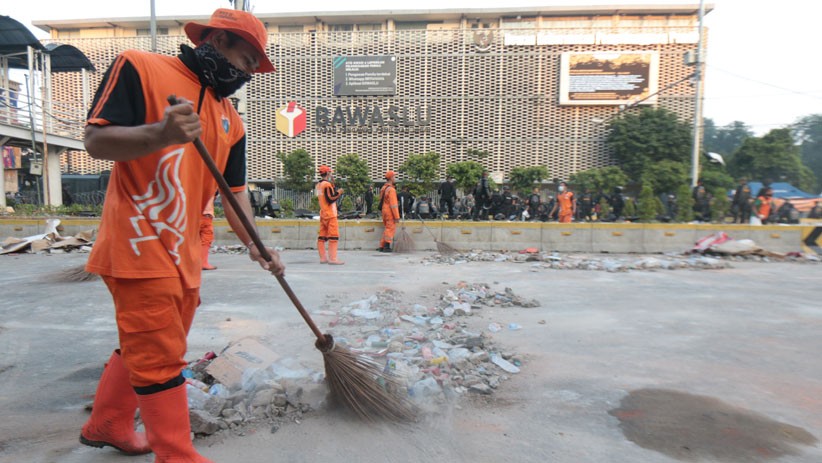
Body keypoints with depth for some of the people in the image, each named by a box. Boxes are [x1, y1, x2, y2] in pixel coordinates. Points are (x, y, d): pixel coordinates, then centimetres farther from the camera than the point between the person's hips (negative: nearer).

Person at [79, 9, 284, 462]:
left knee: (143, 346, 19)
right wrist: (160, 134, -29)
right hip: (140, 242, -8)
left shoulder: (230, 119, 14)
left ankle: (107, 426, 39)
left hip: (184, 251, 8)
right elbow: (96, 139, -11)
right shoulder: (139, 67, -4)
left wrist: (253, 245, 0)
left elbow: (233, 190, 11)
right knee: (160, 356, -2)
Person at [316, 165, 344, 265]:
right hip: (330, 214, -9)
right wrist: (339, 193, -7)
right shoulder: (327, 184, -13)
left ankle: (323, 258, 12)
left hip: (323, 214, 9)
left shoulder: (318, 185, 14)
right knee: (334, 236, -7)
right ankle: (332, 259, -10)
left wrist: (335, 190, 13)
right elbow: (331, 199, -19)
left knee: (322, 236, 8)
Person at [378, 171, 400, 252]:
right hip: (390, 212, -9)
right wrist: (397, 216, -19)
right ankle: (387, 247, -4)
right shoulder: (391, 189, -16)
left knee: (387, 229, 16)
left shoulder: (383, 188, 13)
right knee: (390, 229, -3)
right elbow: (393, 205, -20)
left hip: (384, 211, 9)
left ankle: (382, 246, 17)